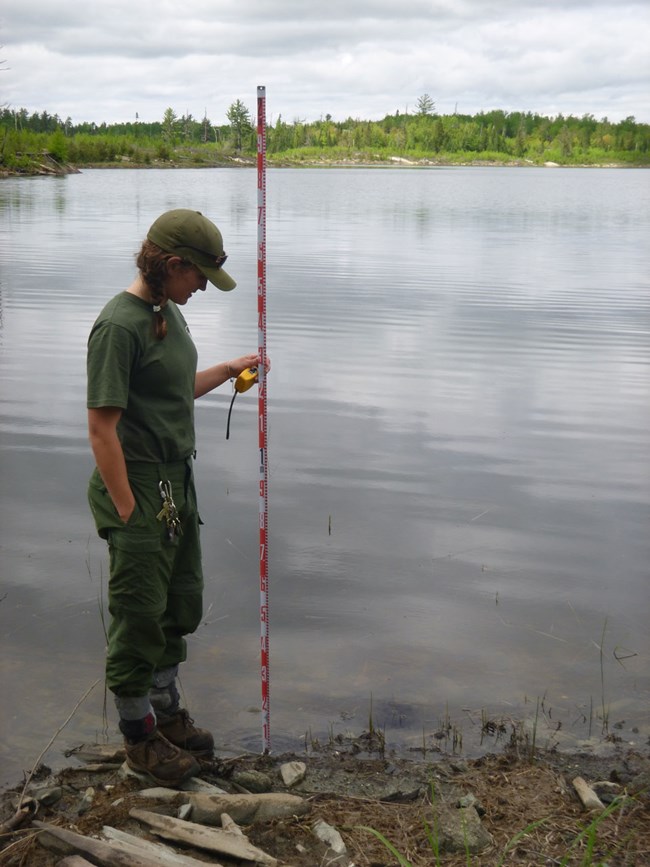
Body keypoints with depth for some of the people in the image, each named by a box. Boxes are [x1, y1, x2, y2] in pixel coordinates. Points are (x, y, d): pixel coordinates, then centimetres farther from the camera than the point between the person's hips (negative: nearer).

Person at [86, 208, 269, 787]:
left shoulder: (169, 313, 10)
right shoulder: (120, 325, -19)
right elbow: (102, 428, -21)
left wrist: (228, 371, 17)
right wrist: (128, 512, -20)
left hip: (176, 485, 9)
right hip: (137, 490, -9)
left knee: (182, 606, 19)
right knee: (140, 616, 4)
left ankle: (167, 713, 38)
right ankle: (139, 736, 22)